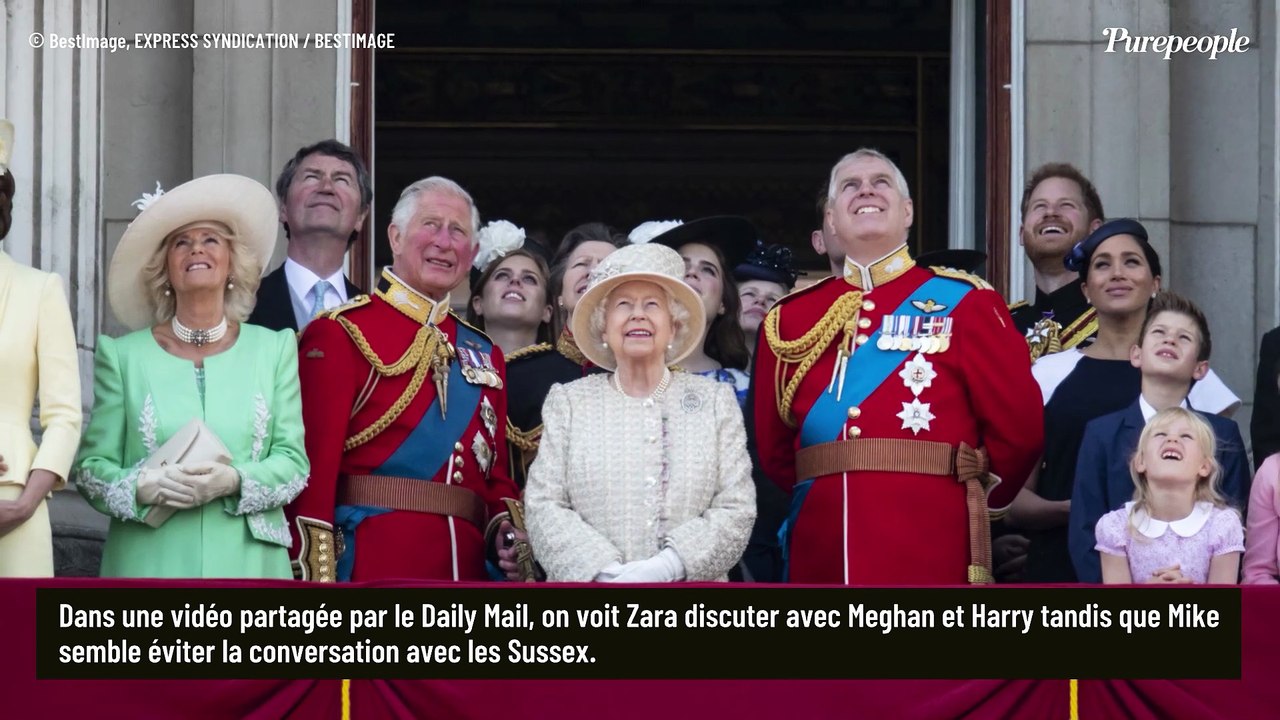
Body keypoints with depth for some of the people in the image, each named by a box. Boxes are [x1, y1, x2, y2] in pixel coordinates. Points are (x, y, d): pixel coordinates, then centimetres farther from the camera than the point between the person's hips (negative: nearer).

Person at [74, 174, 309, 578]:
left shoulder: (274, 349, 10)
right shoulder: (123, 355, 8)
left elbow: (293, 461, 5)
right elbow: (92, 466, 5)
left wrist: (234, 481, -13)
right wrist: (144, 487, -14)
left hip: (246, 560, 1)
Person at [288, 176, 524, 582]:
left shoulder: (485, 354, 18)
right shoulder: (340, 334, -1)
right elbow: (315, 468, -9)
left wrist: (505, 528, 0)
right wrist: (316, 578, -17)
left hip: (468, 565, 6)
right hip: (370, 565, -6)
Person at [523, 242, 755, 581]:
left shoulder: (716, 400, 5)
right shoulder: (568, 401, 5)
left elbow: (736, 509, -2)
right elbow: (543, 505, -2)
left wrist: (668, 566, -17)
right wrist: (602, 572, -17)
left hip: (688, 582, 0)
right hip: (590, 595, 0)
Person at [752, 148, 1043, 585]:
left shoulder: (963, 303, 4)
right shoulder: (791, 317, 13)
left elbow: (1017, 426, 3)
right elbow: (773, 444, 19)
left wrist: (970, 499, 12)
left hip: (931, 559, -3)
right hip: (821, 558, 3)